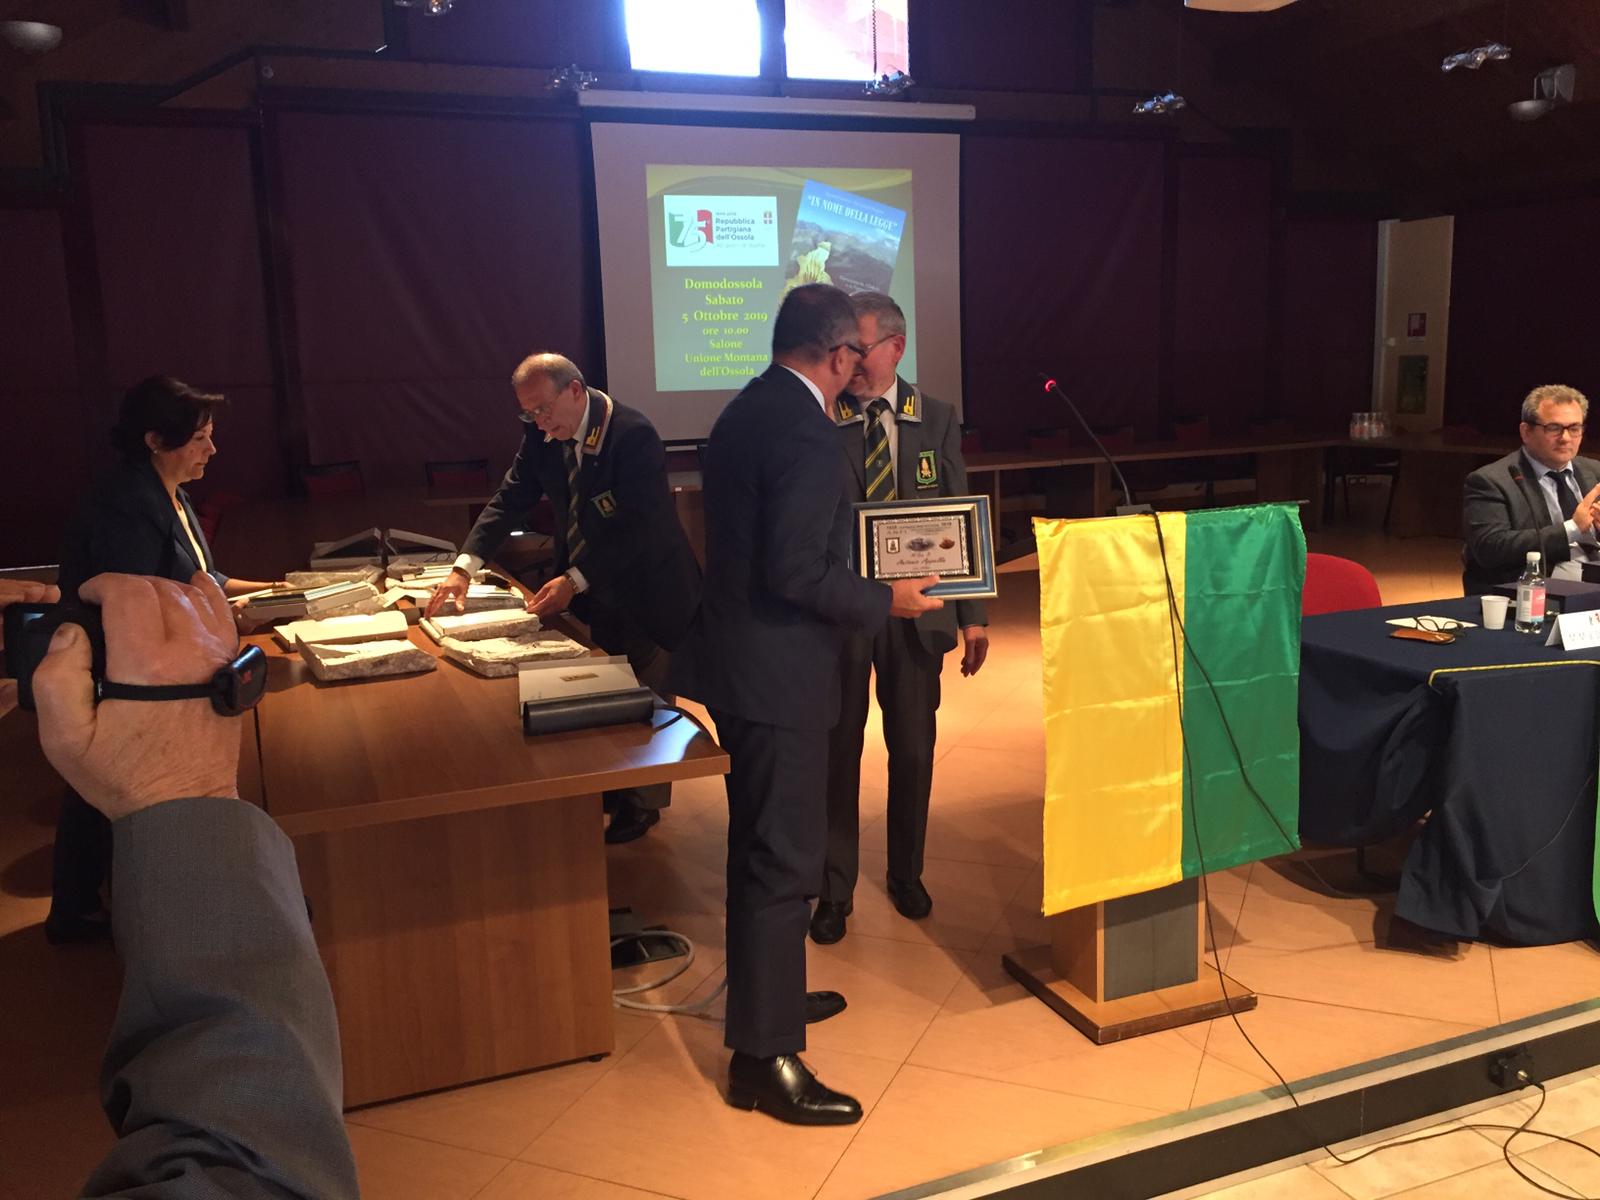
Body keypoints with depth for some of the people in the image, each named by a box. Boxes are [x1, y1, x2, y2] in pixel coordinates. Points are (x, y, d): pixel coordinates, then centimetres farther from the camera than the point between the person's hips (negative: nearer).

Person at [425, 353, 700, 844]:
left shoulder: (633, 434, -24)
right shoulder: (542, 436, -3)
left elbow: (636, 527, -28)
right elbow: (509, 500, -2)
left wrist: (574, 580, -31)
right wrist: (465, 567, -14)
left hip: (647, 588, -6)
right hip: (592, 596, 6)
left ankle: (642, 802, 23)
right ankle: (608, 789, 30)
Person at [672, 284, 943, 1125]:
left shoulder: (742, 413, 10)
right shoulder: (808, 435, -20)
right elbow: (797, 572, -25)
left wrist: (860, 581, 21)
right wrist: (886, 600, -12)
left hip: (735, 658, 10)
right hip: (776, 673, -10)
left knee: (760, 842, 22)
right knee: (784, 858, -1)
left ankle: (766, 993, 40)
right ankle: (765, 1056, 11)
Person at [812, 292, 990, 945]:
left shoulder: (936, 419, 2)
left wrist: (972, 615, 2)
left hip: (916, 610, 2)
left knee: (914, 750, 13)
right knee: (837, 752, 8)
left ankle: (906, 873, 35)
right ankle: (834, 890, 25)